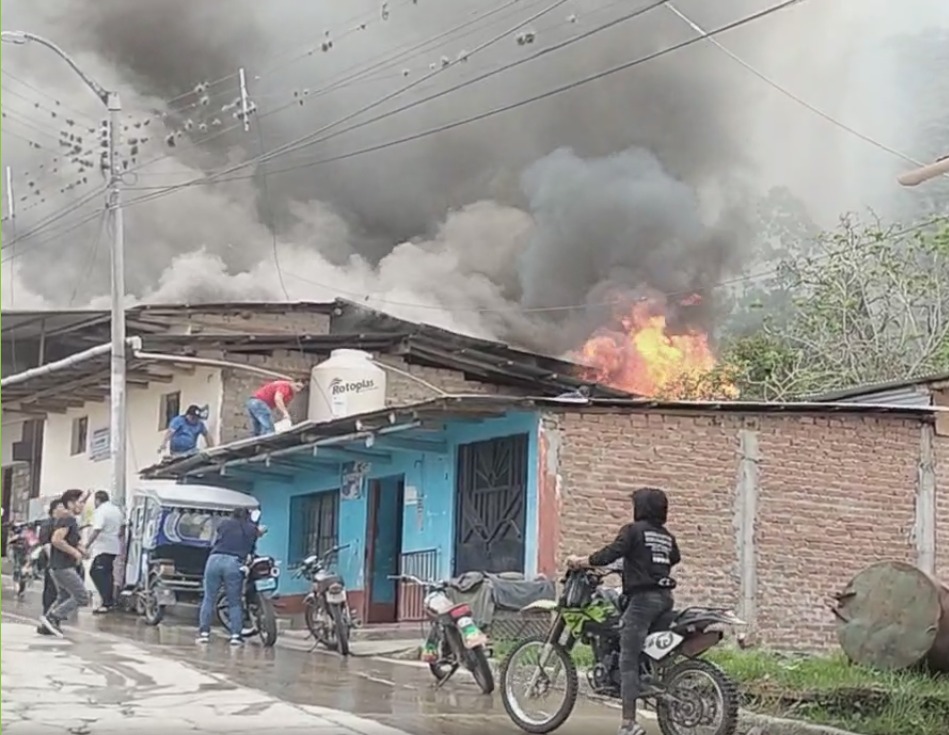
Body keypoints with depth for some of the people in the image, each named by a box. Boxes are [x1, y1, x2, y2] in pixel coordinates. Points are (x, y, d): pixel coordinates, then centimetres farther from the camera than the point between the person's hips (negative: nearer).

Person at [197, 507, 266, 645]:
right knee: (235, 602, 5)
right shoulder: (252, 529, 17)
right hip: (234, 563, -1)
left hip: (215, 560, 1)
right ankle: (235, 634, -1)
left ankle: (204, 632, 3)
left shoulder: (224, 523, 19)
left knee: (209, 598, 7)